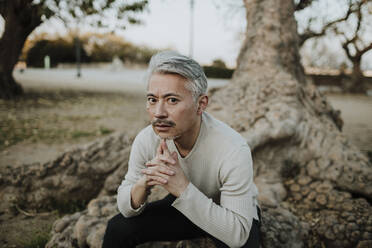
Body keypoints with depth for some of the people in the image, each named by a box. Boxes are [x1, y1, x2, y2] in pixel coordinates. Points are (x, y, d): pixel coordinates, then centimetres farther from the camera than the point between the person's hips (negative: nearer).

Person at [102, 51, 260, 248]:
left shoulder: (233, 150, -35)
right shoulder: (146, 140, -21)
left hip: (230, 214, -3)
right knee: (118, 229, -11)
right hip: (183, 206, 4)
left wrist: (182, 188, -43)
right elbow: (126, 208, -11)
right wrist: (143, 183, -34)